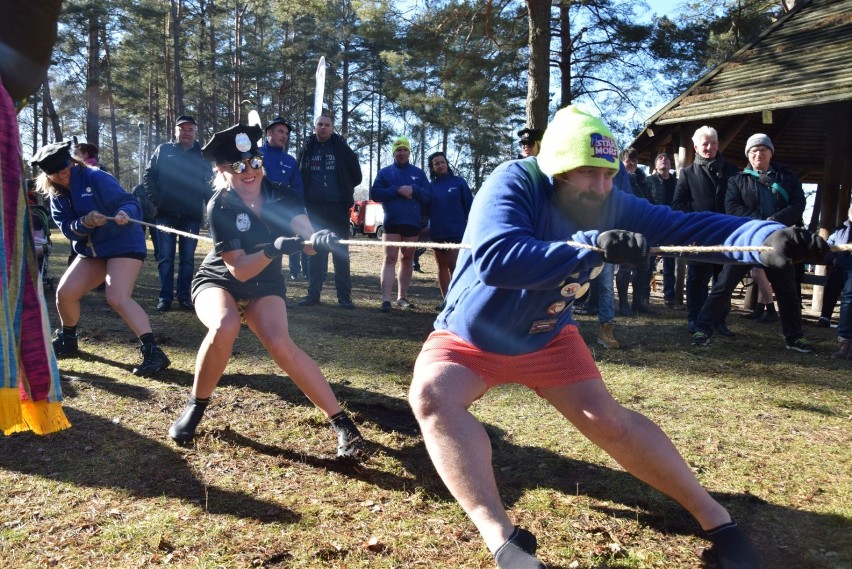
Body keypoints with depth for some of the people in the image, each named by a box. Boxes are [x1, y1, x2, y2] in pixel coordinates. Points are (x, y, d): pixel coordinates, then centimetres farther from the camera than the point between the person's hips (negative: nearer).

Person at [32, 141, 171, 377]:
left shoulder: (96, 178, -14)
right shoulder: (56, 195, 6)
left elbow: (129, 202, -21)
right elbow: (67, 229, -3)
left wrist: (125, 214, -45)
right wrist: (85, 222, -25)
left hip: (123, 245, -7)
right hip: (91, 250, 7)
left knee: (118, 298, -24)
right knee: (64, 293, 2)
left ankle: (153, 352, -27)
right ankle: (67, 341, 28)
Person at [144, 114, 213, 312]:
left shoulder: (201, 155, 9)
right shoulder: (163, 150, 8)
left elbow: (209, 183, 8)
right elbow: (149, 175, 6)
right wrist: (155, 199, -5)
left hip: (192, 215, 1)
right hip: (166, 214, 0)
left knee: (187, 258, 5)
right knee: (165, 257, 1)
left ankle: (184, 296, 12)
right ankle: (165, 296, 6)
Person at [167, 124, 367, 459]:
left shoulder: (282, 196, -13)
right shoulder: (220, 207, -21)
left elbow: (307, 240, -29)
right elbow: (238, 269, -27)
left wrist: (319, 240, -53)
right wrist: (273, 249, -45)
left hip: (264, 286, 2)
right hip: (218, 281, -1)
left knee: (280, 345, -25)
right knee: (225, 327, -35)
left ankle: (340, 422, -20)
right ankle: (196, 407, -10)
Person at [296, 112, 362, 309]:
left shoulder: (342, 149, 2)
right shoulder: (307, 149, 7)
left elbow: (356, 176, 5)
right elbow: (298, 177, 12)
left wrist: (343, 191, 7)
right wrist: (304, 198, 4)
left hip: (337, 207, -2)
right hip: (313, 207, 2)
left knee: (341, 252, 1)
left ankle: (344, 295, 5)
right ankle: (313, 293, 13)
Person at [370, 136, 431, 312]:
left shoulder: (419, 173, 11)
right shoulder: (384, 172, 6)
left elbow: (428, 196, 4)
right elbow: (374, 194, -5)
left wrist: (414, 190, -15)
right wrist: (396, 190, -15)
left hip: (413, 223, 3)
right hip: (392, 222, -3)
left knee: (407, 259, 11)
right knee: (390, 259, -10)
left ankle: (402, 297, 21)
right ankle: (386, 300, -15)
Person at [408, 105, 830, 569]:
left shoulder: (612, 207, -12)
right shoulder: (515, 182, -27)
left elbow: (689, 227, -16)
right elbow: (494, 259, -44)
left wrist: (769, 238, -33)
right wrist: (593, 247, -48)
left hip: (547, 338, 3)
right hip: (467, 338, -3)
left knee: (603, 416, -7)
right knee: (432, 395, -30)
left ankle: (712, 515, 10)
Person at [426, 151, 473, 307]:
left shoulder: (459, 182, 0)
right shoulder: (431, 186, 7)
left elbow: (469, 205, -1)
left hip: (456, 231, -4)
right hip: (437, 233, 4)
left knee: (454, 266, -7)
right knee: (442, 267, 9)